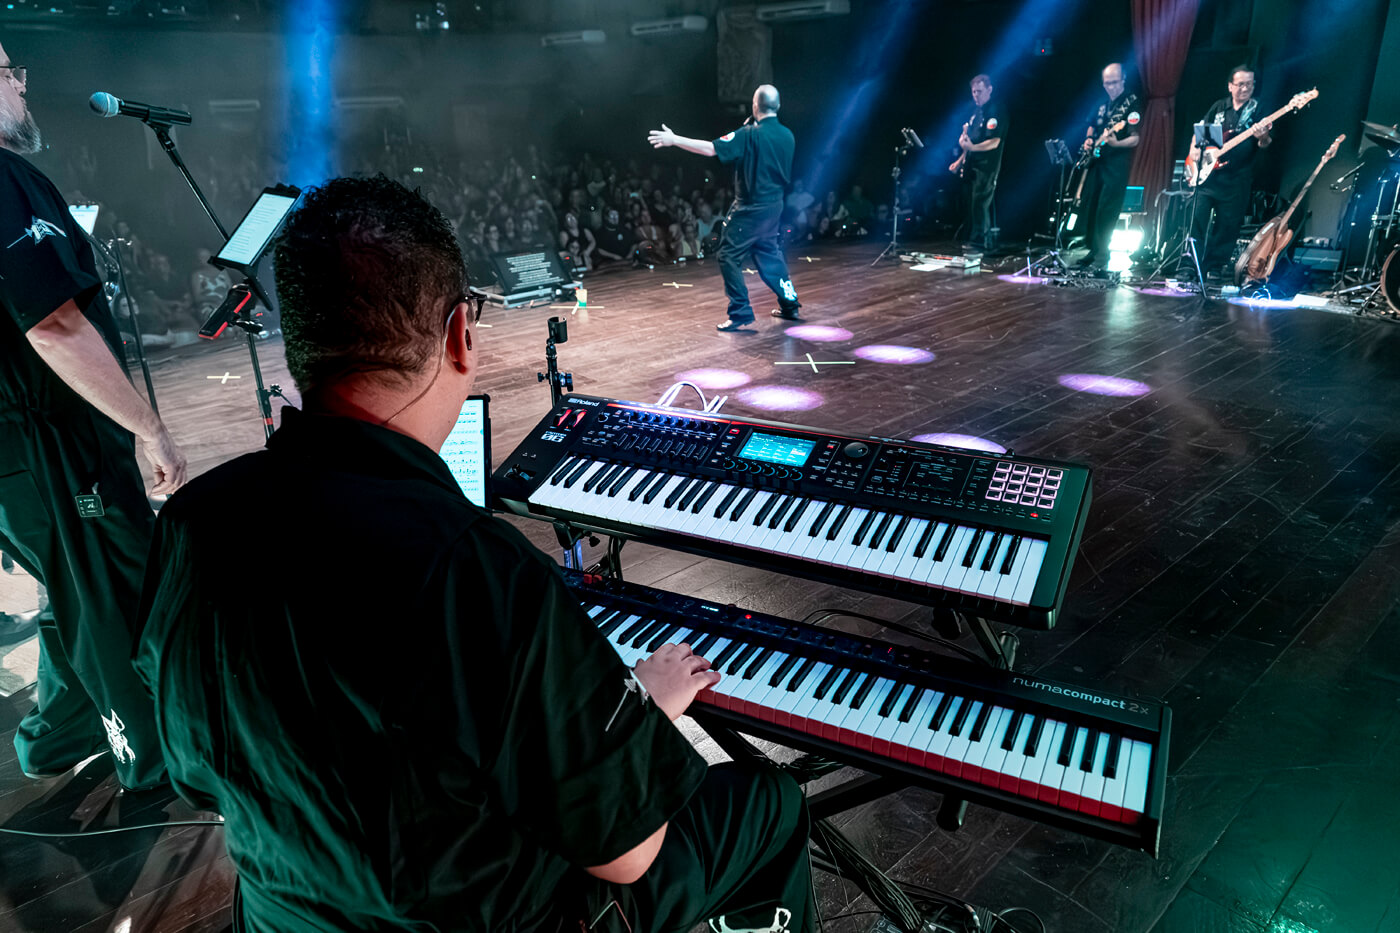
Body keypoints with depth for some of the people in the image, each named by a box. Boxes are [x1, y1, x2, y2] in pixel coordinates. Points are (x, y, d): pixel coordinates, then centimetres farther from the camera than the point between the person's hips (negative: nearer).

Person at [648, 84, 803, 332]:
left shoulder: (750, 135, -17)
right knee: (769, 253, 22)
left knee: (729, 256, -2)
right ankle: (789, 304, 27)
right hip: (774, 206, 8)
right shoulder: (787, 135, 5)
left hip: (751, 208, -8)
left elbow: (711, 148, -20)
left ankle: (741, 314, -5)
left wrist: (674, 140, -14)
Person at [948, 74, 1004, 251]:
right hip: (972, 165, 9)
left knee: (979, 201, -11)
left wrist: (972, 147, -34)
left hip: (986, 166, -9)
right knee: (972, 201, 9)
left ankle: (978, 240, -8)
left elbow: (994, 142, -20)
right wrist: (961, 160, 18)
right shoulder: (976, 111, 15)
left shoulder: (995, 112, -12)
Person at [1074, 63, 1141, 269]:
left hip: (1116, 164, -7)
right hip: (1096, 161, 7)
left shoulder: (1131, 103, -6)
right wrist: (1088, 141, 9)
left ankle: (1102, 254, -7)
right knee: (1088, 207, 8)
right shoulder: (1102, 104, 14)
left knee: (1105, 211, -12)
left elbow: (1135, 139, -13)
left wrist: (1116, 143, -31)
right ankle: (1093, 250, 18)